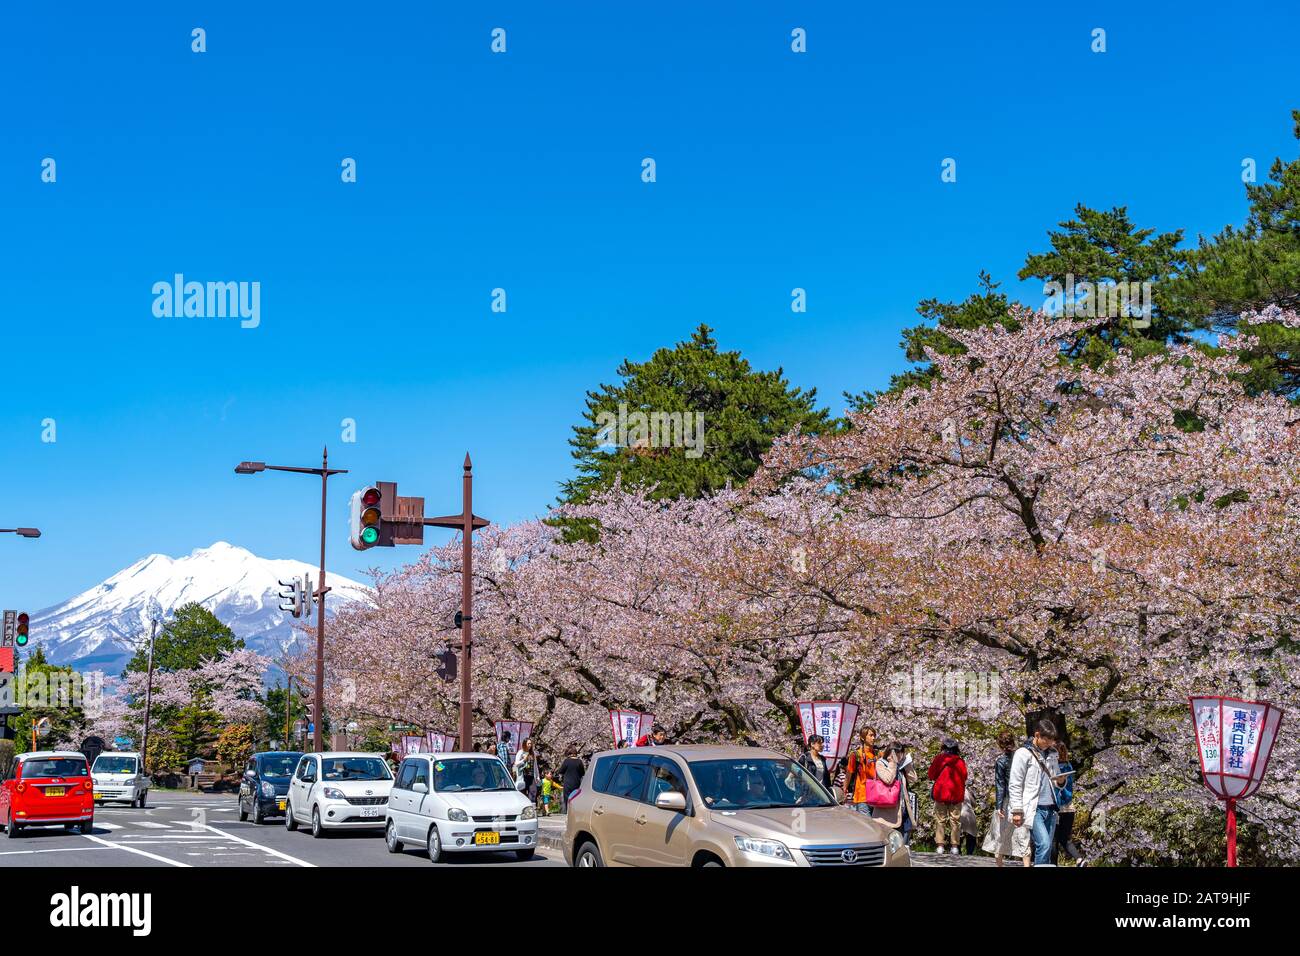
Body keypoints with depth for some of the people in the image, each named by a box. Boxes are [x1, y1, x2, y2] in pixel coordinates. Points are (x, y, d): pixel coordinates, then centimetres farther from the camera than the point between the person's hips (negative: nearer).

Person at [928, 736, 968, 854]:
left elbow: (931, 775, 1)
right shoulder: (960, 762, -4)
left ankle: (940, 845, 0)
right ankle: (954, 846, 4)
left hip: (941, 793, -1)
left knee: (940, 819, 6)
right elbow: (964, 777, 6)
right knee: (955, 820, 7)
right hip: (957, 794, 1)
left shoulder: (939, 759, -7)